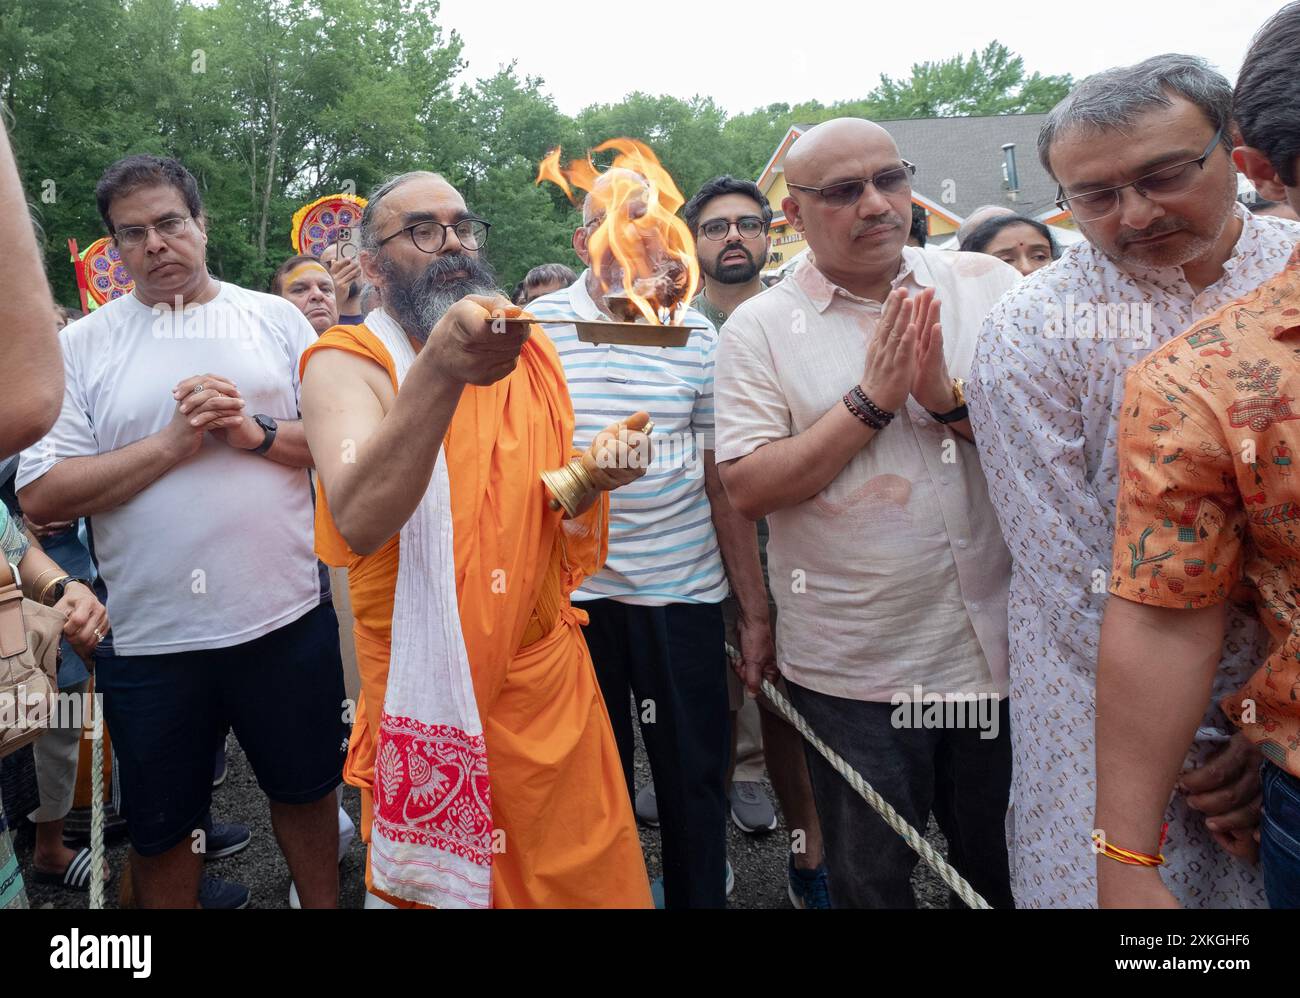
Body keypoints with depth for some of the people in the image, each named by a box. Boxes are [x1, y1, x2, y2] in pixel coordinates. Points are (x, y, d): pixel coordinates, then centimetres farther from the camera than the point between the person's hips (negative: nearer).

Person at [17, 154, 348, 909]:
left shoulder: (276, 318, 3)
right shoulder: (82, 344, 1)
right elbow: (41, 495, -7)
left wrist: (257, 432, -16)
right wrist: (172, 443, -16)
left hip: (288, 614, 1)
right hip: (150, 636, 0)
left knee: (307, 788, 20)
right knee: (160, 831, 17)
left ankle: (324, 900, 42)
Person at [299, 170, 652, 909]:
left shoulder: (530, 350, 6)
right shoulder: (347, 361, -11)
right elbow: (359, 521, -30)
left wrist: (595, 476, -6)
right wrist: (438, 372, -41)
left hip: (551, 671, 5)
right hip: (432, 687, -4)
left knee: (589, 874, 16)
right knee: (442, 883, 11)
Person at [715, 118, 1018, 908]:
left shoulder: (988, 284, 1)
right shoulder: (759, 328, -5)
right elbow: (748, 487, -13)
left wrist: (950, 399, -19)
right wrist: (873, 400, -18)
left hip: (1001, 651, 2)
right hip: (853, 671, -2)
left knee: (1005, 872, 22)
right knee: (871, 883, 17)